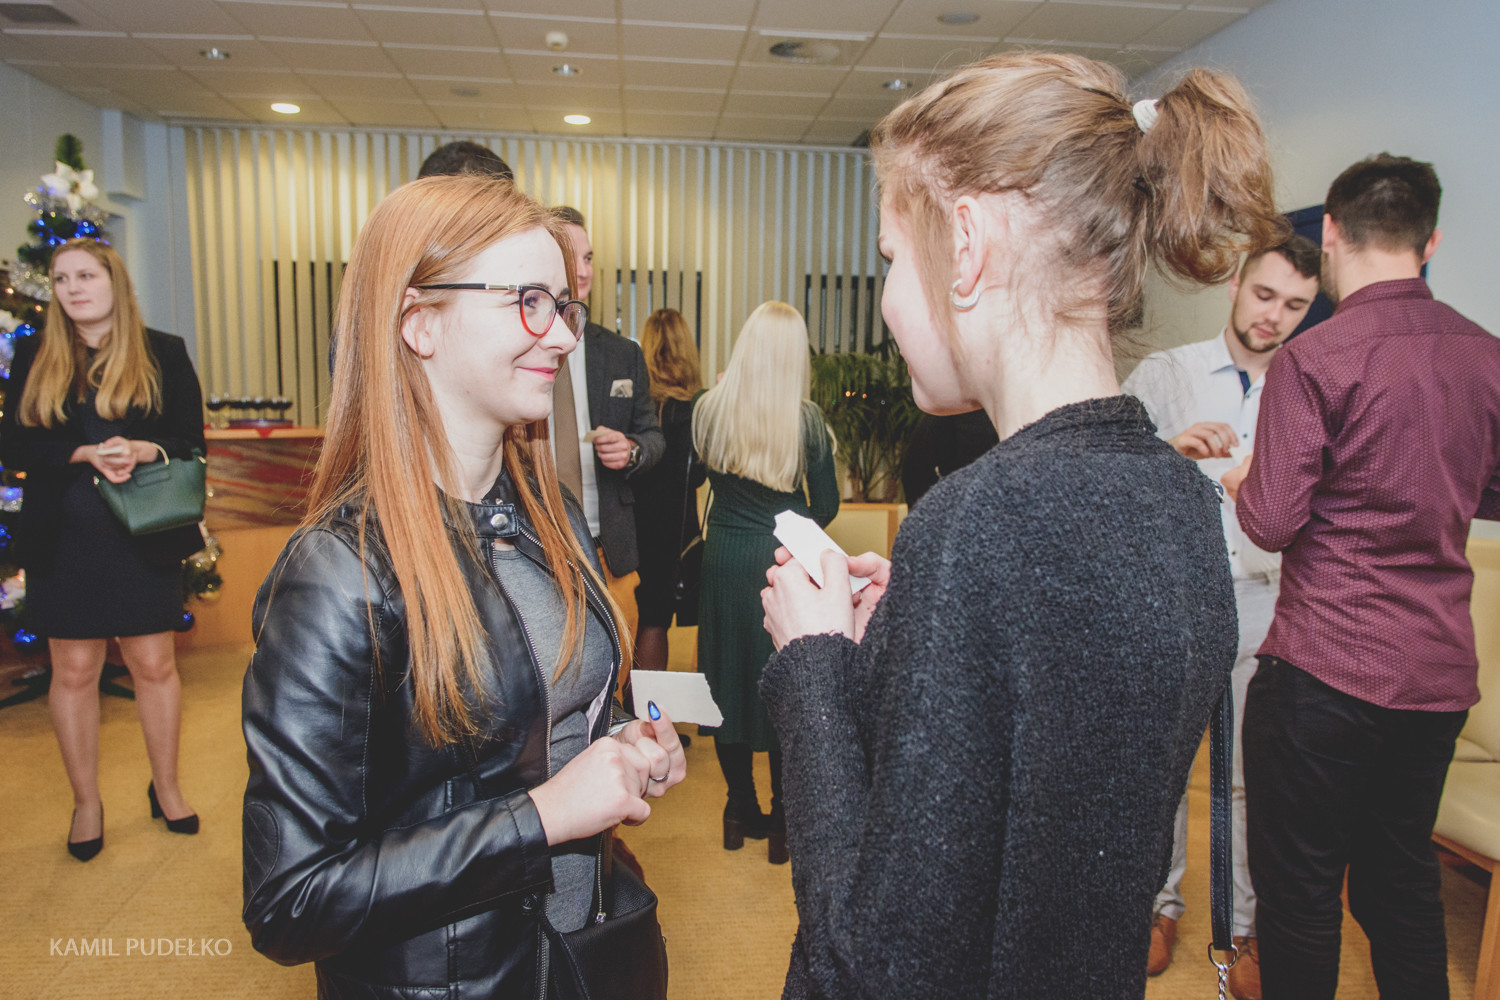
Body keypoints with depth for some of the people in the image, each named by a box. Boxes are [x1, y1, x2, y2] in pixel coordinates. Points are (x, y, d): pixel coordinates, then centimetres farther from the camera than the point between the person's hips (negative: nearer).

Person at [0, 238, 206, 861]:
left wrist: (143, 450, -22)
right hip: (63, 540, 1)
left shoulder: (164, 354, 2)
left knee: (155, 665, 7)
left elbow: (192, 441, -1)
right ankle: (86, 802, 25)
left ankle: (165, 786, 26)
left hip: (143, 536, -1)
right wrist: (88, 453, -18)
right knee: (73, 672, 9)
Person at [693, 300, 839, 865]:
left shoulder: (707, 409, -4)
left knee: (728, 678, 14)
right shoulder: (805, 418, -10)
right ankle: (783, 826, 19)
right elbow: (826, 506, -3)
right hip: (784, 563, -2)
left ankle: (740, 813, 27)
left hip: (722, 558, 3)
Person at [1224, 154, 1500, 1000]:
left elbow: (1272, 522, -16)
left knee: (1300, 892, 8)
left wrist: (1239, 483, 4)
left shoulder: (1315, 358, -15)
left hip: (1326, 668, -6)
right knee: (1405, 882, 21)